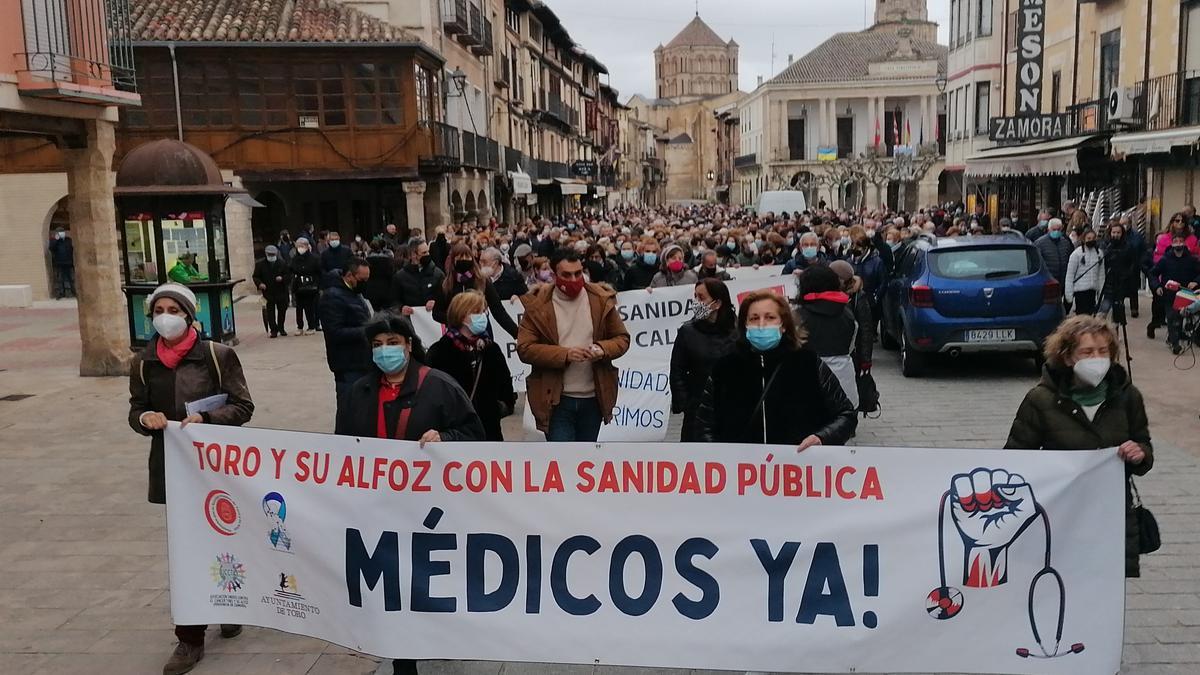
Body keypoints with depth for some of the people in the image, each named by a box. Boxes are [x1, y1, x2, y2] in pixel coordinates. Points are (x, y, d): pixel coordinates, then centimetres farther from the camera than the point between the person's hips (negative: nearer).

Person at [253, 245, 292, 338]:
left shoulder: (282, 263, 3)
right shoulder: (260, 264, 2)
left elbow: (288, 274, 4)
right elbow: (255, 277, 6)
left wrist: (282, 278, -16)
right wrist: (260, 284, -14)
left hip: (281, 292, 1)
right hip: (268, 292, -1)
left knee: (282, 310, 8)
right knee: (270, 312, -3)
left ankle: (281, 328, 23)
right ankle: (274, 330, 3)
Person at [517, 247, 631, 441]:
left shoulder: (601, 300, 1)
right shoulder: (538, 305, -6)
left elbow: (622, 338, 7)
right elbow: (524, 348, -10)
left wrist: (602, 349, -15)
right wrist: (564, 354, -21)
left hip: (593, 398, 3)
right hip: (556, 400, -3)